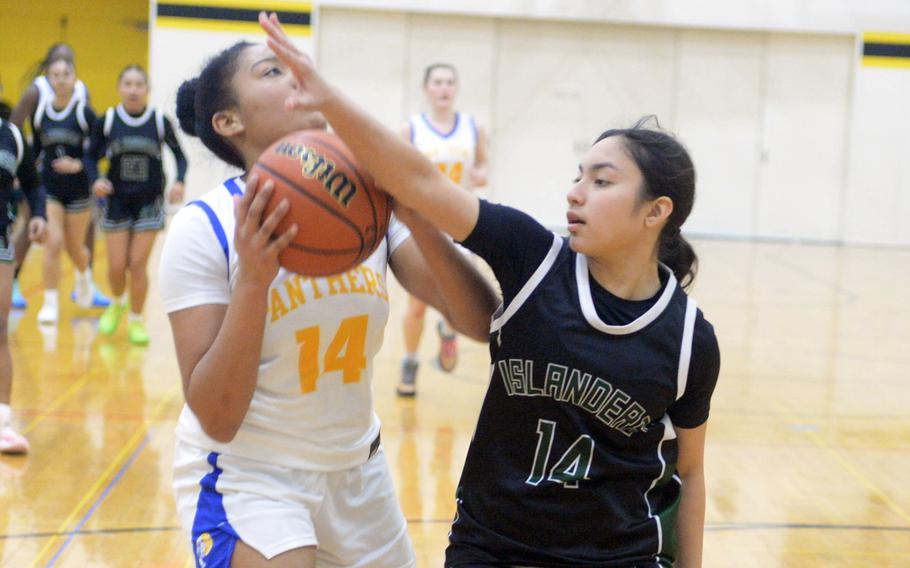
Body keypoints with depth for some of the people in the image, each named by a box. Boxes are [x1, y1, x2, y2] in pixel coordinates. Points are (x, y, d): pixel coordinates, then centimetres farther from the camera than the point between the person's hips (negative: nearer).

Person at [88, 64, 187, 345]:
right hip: (117, 202, 1)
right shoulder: (106, 121, -4)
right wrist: (96, 181, -16)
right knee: (116, 266, 2)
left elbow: (179, 155, 2)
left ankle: (136, 320, 16)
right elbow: (91, 157, 3)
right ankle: (118, 302, 35)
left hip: (149, 203, -1)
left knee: (138, 264, -3)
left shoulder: (160, 121, -7)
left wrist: (179, 182, -15)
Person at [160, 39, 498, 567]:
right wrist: (252, 281, -32)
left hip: (357, 471, 5)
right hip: (246, 476, -4)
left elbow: (483, 322, -14)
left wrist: (415, 216, -28)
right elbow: (216, 419, -20)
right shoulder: (203, 230, -16)